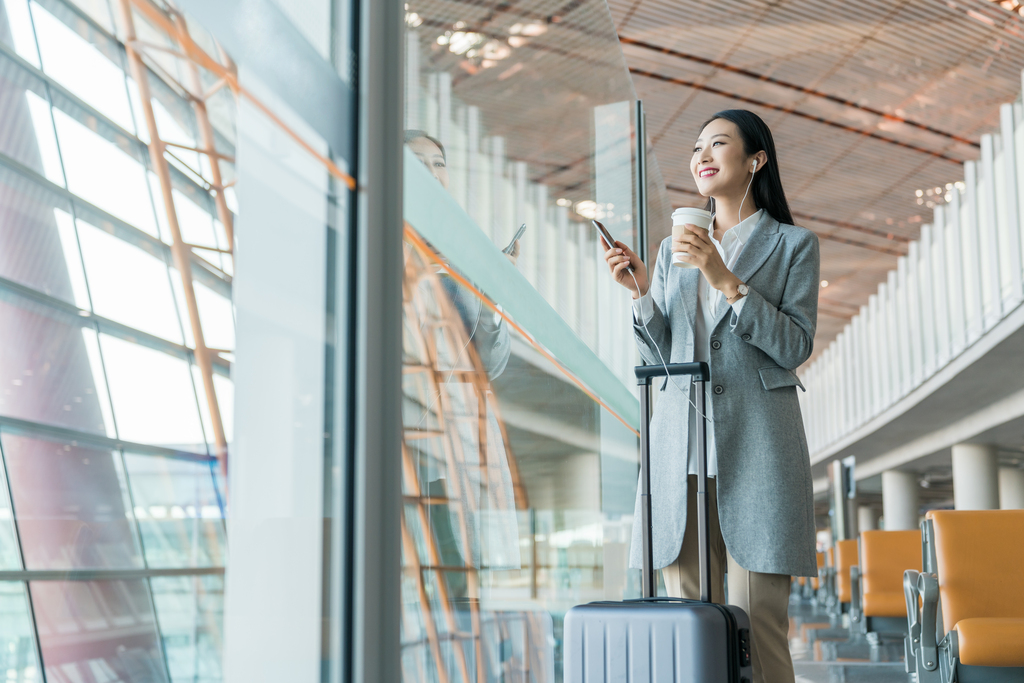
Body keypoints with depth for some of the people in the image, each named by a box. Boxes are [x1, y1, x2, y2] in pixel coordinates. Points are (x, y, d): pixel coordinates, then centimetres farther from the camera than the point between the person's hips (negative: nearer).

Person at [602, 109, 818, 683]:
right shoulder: (675, 250, 19)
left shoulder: (793, 245, 7)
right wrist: (641, 291, -1)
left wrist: (726, 281, -12)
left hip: (755, 442, -4)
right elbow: (661, 357, 15)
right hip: (681, 439, 4)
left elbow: (795, 347, -5)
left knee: (756, 618, -8)